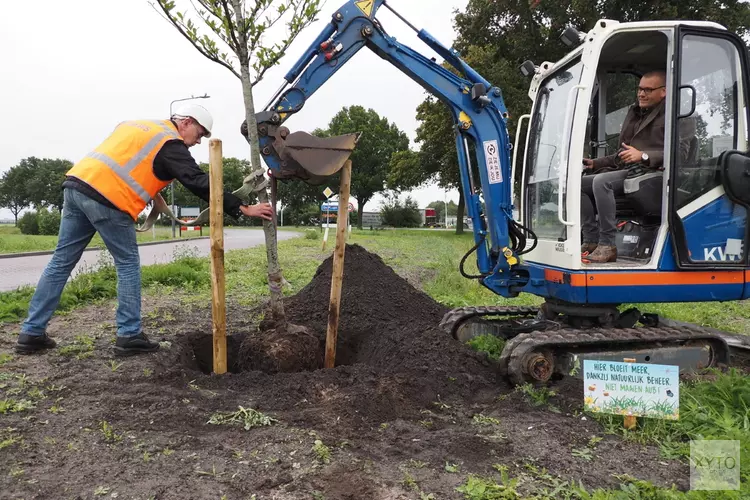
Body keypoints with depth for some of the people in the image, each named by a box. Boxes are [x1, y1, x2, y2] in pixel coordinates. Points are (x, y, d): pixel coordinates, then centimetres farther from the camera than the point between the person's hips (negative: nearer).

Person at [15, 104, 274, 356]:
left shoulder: (135, 125, 24)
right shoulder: (170, 144, -2)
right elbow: (200, 183, -10)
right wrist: (243, 208, -9)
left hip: (76, 183, 8)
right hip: (106, 199, -8)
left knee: (61, 262, 13)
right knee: (128, 265, 4)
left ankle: (31, 332, 19)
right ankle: (129, 336, 6)